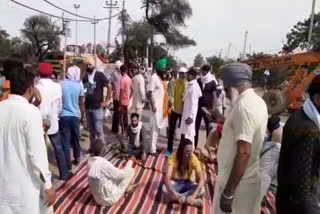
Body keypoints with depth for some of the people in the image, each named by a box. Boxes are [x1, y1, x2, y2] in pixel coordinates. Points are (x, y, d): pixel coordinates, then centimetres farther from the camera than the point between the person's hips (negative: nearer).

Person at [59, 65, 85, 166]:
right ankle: (77, 159, 28)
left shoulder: (61, 85, -4)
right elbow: (81, 104, 4)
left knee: (65, 140, 5)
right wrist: (82, 116, 16)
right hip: (75, 116, 1)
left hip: (63, 116, -1)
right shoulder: (79, 85, -2)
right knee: (75, 139, 16)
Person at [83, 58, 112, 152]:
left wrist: (107, 101, -10)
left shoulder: (100, 75, -6)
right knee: (91, 129, 13)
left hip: (97, 107, -5)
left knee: (98, 129, -3)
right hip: (87, 107, 5)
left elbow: (109, 87, -7)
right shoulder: (85, 77, 9)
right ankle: (92, 147, 24)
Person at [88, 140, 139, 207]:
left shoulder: (90, 161, -7)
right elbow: (121, 174, -18)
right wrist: (130, 162, -3)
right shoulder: (104, 164, -30)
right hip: (109, 199, -8)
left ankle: (126, 187, 28)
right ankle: (126, 188, 21)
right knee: (131, 170, -2)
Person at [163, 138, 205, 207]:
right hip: (175, 183, -1)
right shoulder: (173, 157, -27)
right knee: (165, 188, -34)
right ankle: (191, 201, -26)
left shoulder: (193, 158, -22)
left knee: (202, 190, -27)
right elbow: (167, 178, -36)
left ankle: (174, 198, -25)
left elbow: (201, 179, -28)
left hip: (187, 183, 1)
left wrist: (194, 195, -42)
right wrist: (175, 194, -51)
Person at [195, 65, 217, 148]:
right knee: (196, 127, 7)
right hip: (198, 107, 3)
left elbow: (214, 96, -5)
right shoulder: (198, 81, 7)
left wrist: (212, 109, -10)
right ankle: (194, 146, 17)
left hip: (207, 108, -3)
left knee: (208, 128, 6)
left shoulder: (212, 82, -3)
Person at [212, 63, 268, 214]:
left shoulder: (244, 106, -23)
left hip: (238, 183, -9)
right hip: (249, 179, 9)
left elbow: (244, 152, -28)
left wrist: (228, 192, -24)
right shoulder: (258, 102, 6)